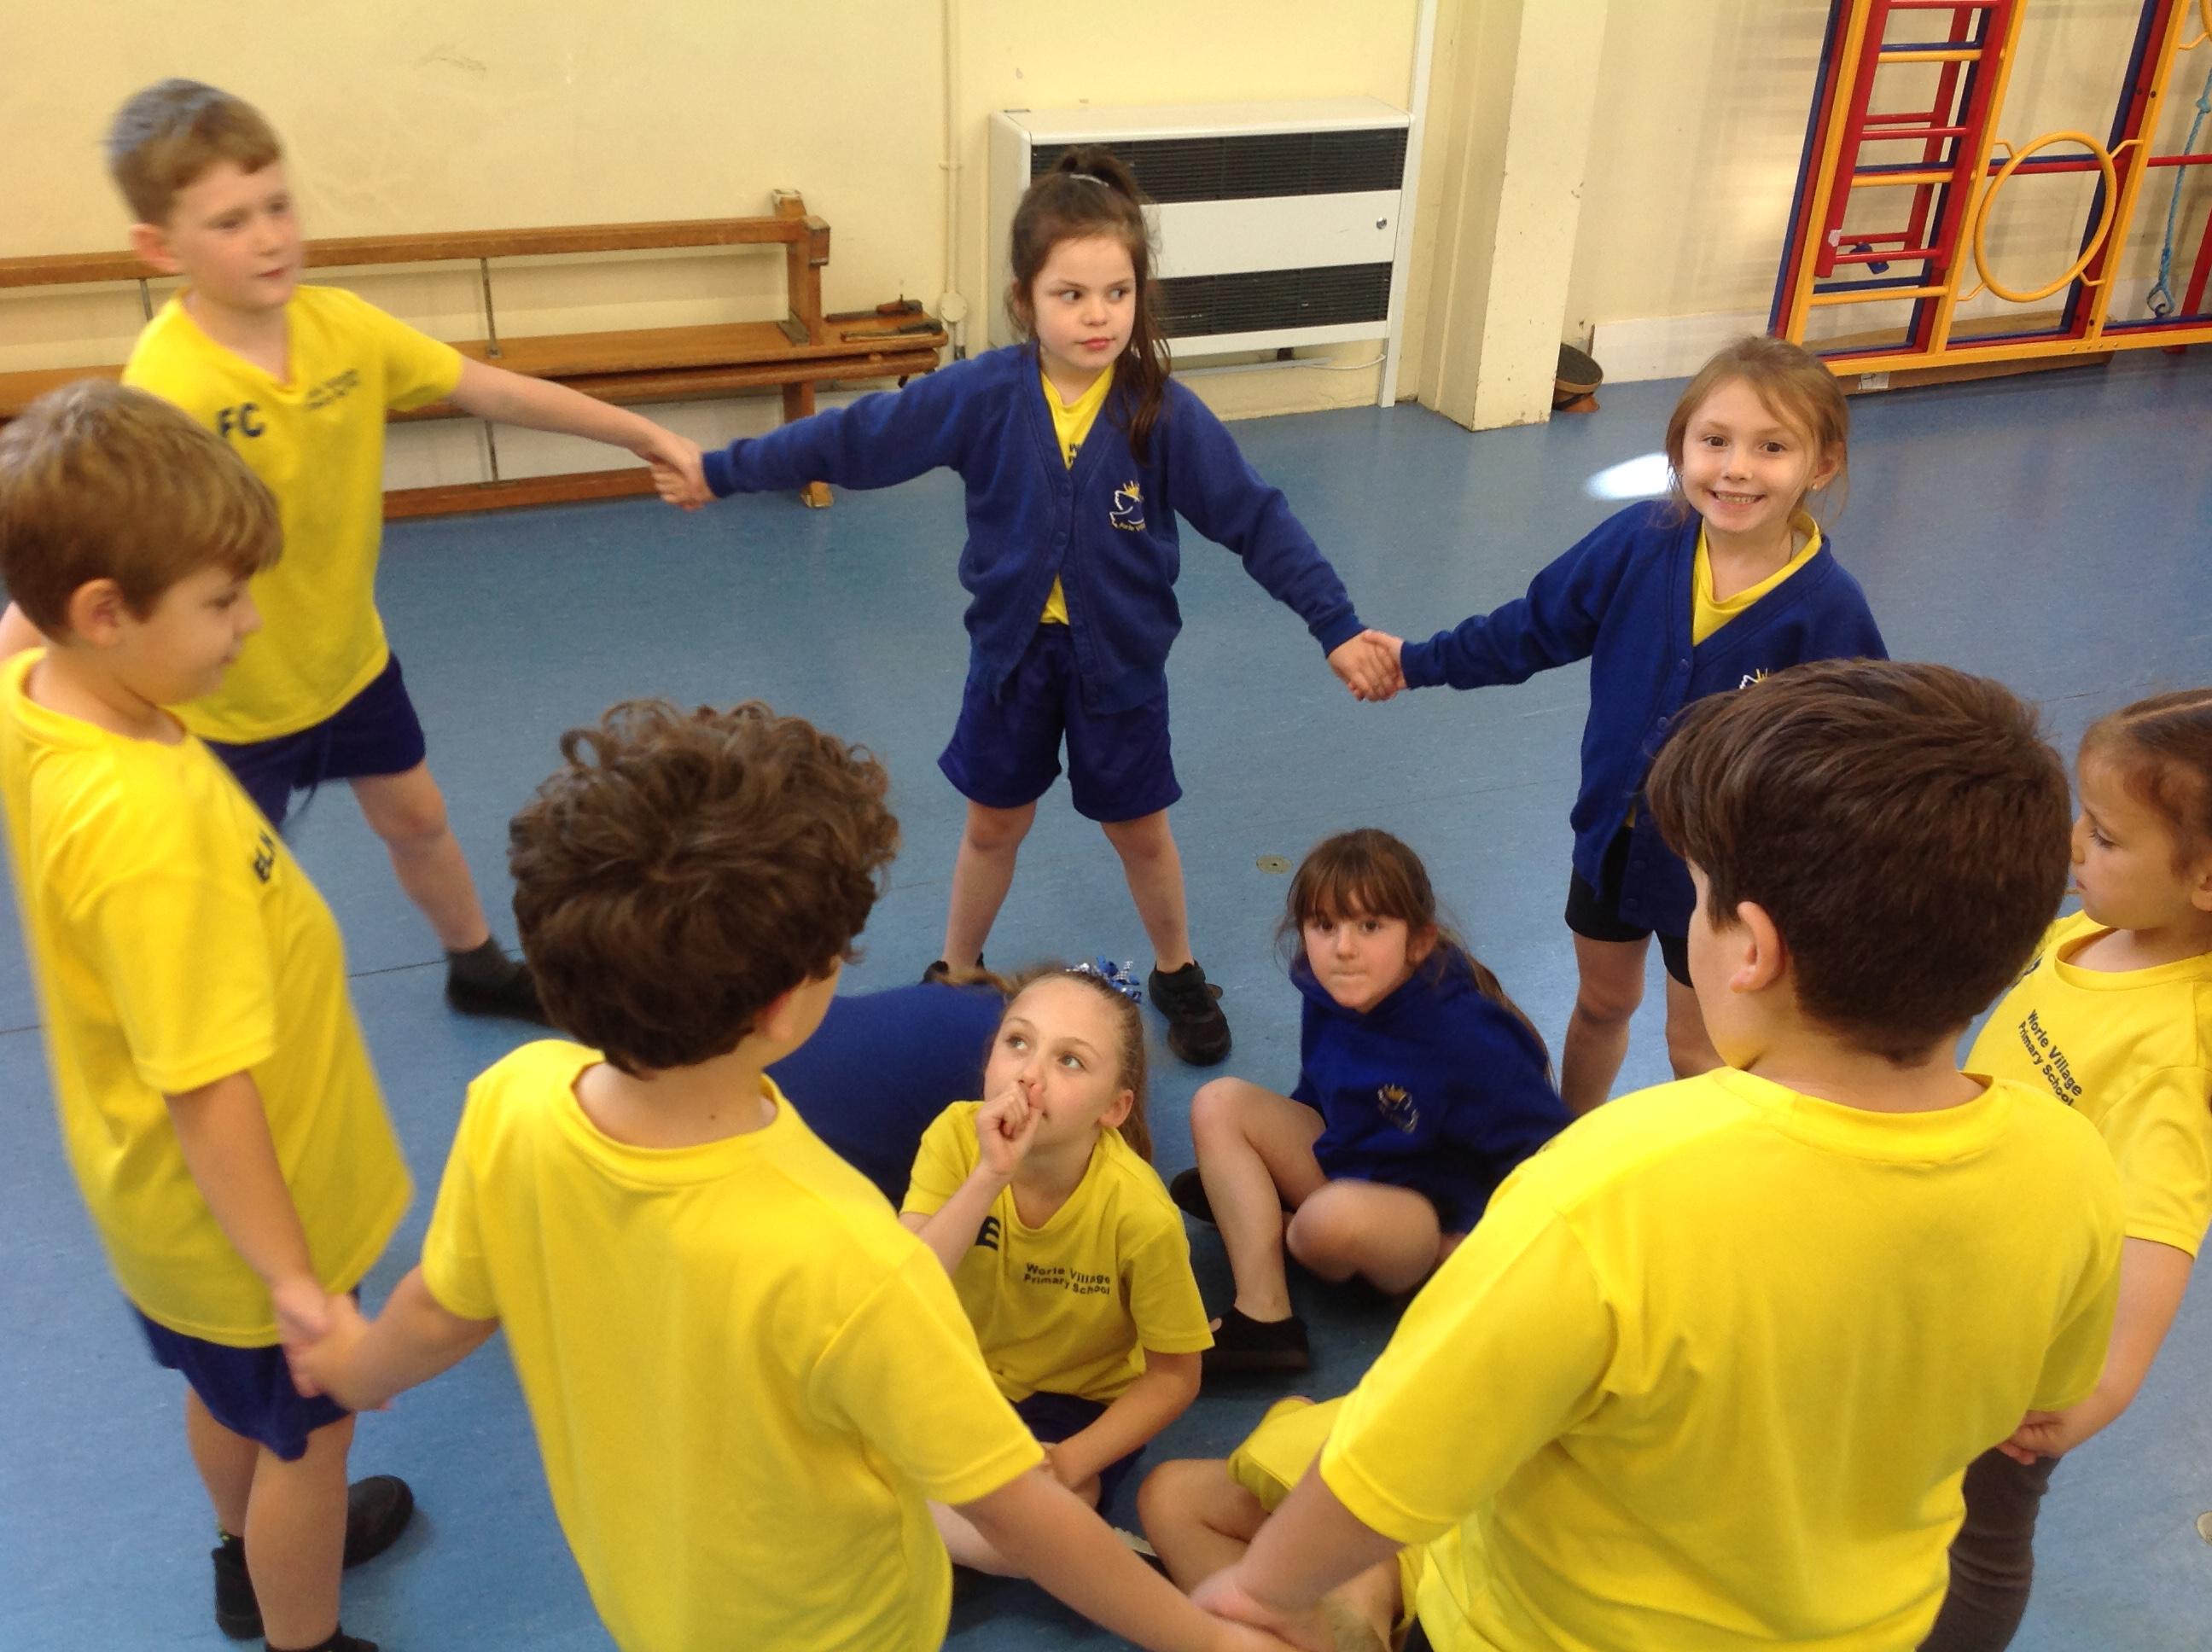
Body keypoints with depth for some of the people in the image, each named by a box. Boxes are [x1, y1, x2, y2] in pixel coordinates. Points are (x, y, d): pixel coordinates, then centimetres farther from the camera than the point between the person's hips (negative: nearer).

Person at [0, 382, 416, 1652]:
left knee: (231, 1395, 34)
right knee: (307, 1431, 19)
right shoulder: (144, 830, -40)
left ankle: (260, 1550, 61)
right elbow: (208, 1093, -32)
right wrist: (292, 1281, -26)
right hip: (242, 1206, -8)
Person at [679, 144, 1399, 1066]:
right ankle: (956, 974, 41)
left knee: (1139, 830, 16)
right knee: (993, 823, 18)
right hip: (1011, 650, 1)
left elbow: (1255, 521, -13)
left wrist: (1337, 628, -17)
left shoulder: (1165, 415, -18)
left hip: (1119, 657, -1)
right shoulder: (982, 396, -16)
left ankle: (1176, 975, 42)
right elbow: (854, 438, -11)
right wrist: (721, 470, -8)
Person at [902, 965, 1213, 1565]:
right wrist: (989, 1176, -40)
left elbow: (1174, 1376, -12)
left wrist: (1071, 1462, -26)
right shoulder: (957, 1136, -20)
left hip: (1076, 1402, -2)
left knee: (998, 1534, -28)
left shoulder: (1139, 1213, -26)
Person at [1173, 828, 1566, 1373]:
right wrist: (1282, 1165, 8)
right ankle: (1262, 1315, -16)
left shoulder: (1464, 1038, -29)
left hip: (1438, 1216, -7)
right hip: (1342, 1160, 7)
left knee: (1335, 1218, -38)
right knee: (1218, 1104, -8)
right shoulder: (1330, 997, -9)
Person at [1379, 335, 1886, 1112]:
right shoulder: (1641, 541, -17)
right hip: (1613, 833, 4)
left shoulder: (1829, 611, -24)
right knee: (1601, 1001, 26)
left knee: (1696, 1046, 16)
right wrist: (1418, 662, 1)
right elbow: (1534, 628, -2)